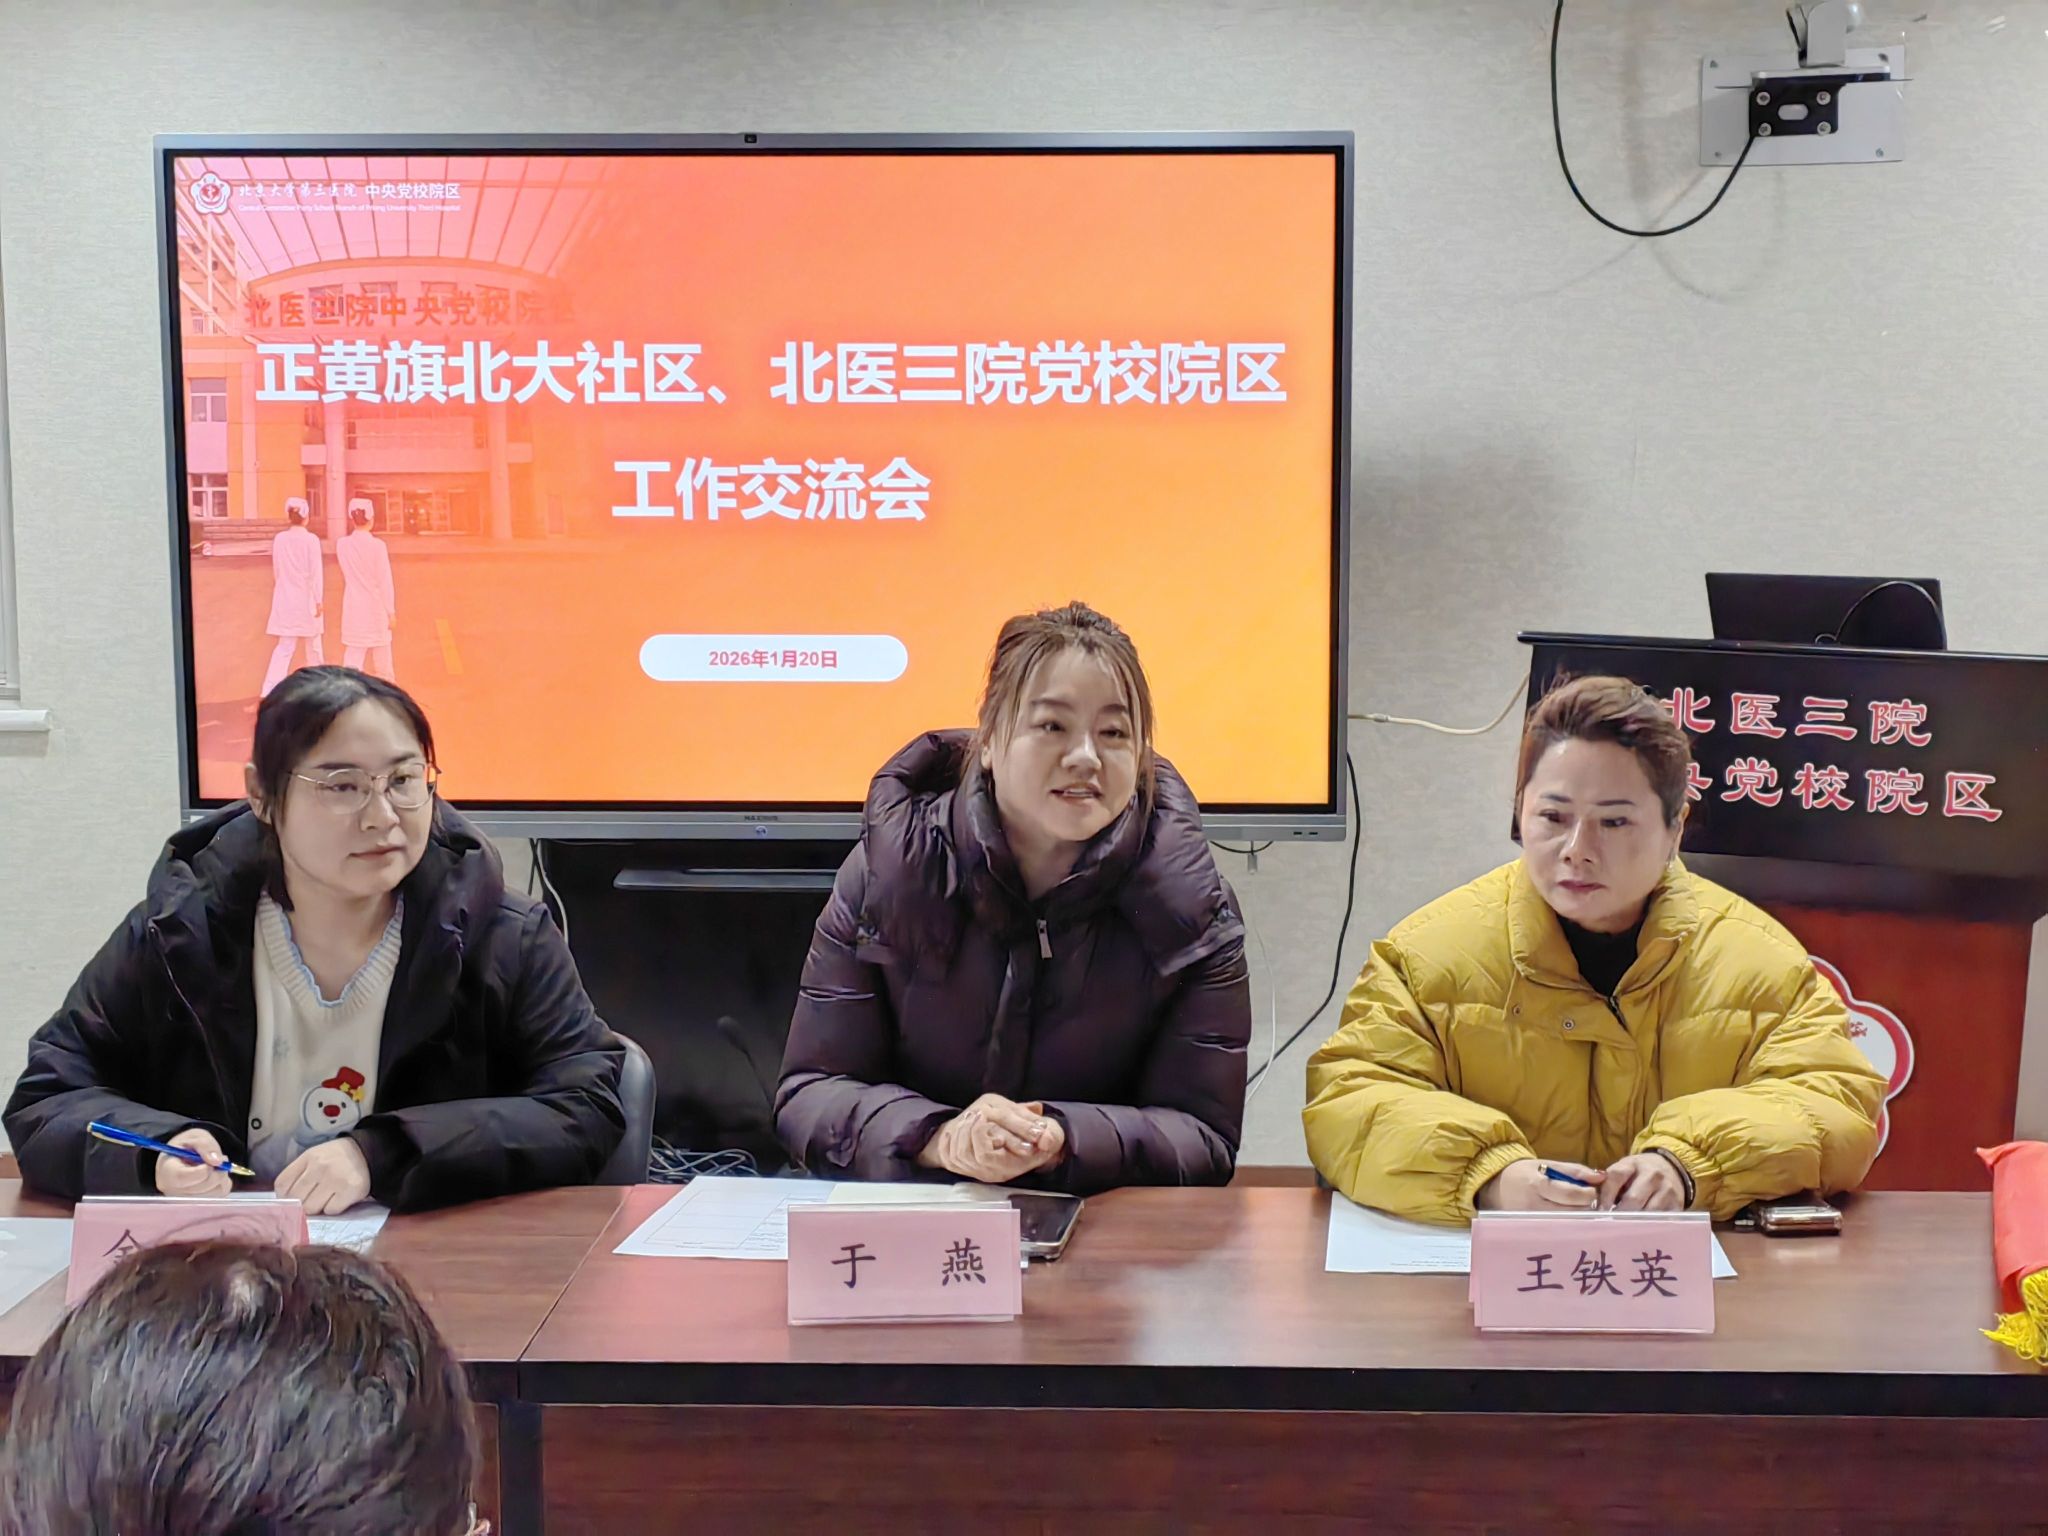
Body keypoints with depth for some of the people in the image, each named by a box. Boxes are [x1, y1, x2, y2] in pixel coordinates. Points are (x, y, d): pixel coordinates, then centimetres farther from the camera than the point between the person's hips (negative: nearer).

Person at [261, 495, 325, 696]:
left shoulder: (279, 539, -1)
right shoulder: (311, 540, -11)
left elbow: (276, 572, 8)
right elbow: (316, 572, -11)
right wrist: (319, 600, -7)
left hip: (285, 600, 3)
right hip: (307, 598, -3)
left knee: (284, 647, 2)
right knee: (313, 644, 15)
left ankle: (269, 693, -12)